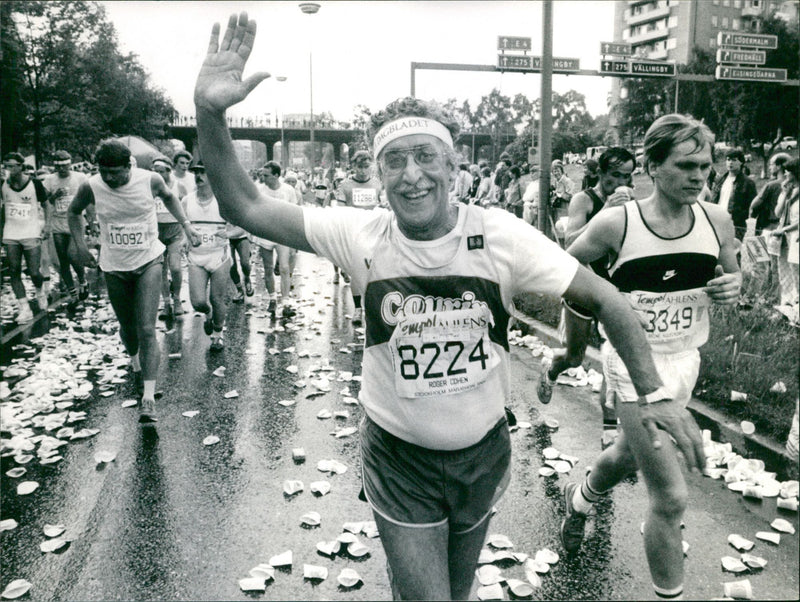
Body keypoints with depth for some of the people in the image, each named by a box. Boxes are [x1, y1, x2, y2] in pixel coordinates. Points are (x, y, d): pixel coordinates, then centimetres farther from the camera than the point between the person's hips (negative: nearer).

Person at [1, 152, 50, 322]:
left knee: (34, 272, -6)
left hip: (31, 233, -3)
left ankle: (40, 292, 28)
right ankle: (24, 310, 6)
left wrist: (47, 224, -4)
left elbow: (45, 204, 5)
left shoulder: (34, 183, -6)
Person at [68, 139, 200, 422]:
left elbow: (169, 197, 11)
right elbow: (73, 213, 10)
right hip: (114, 267, 2)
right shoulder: (91, 187, -11)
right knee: (128, 328, 15)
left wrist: (186, 224, 1)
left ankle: (148, 397, -11)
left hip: (148, 262, -2)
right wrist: (81, 247, 1)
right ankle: (135, 363, 49)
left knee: (147, 329, -13)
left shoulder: (150, 180, -13)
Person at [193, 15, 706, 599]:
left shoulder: (499, 236, -17)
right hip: (399, 459, -2)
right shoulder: (362, 236, -16)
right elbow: (246, 207, -19)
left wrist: (653, 393, -14)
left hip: (483, 453, 2)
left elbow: (602, 296, -11)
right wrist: (211, 113, -33)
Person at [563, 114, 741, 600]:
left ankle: (580, 499, 59)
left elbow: (732, 277, 11)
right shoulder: (617, 224, -16)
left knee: (629, 455, 27)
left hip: (686, 360, 5)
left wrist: (733, 287, -11)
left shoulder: (717, 221, -5)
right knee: (671, 496, -8)